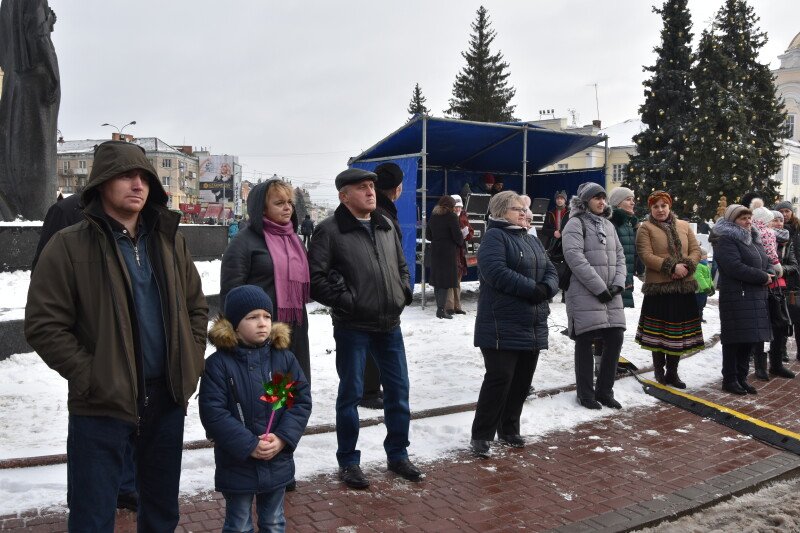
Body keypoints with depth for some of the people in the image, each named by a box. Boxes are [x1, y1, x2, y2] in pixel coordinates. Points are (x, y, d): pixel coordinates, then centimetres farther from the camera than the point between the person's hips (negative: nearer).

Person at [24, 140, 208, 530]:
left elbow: (196, 306, 14)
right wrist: (90, 376, -14)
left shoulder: (170, 240, 7)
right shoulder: (70, 246, -8)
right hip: (101, 403, -4)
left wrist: (191, 362, 3)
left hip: (168, 396, 5)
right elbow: (44, 325, -10)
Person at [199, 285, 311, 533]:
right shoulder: (219, 363, -13)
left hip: (277, 462, 3)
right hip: (236, 464, -3)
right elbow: (212, 412, -17)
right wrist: (249, 445, -20)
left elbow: (302, 400, -2)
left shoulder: (284, 357, -2)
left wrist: (282, 438, -15)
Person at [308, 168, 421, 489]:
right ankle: (348, 462, 20)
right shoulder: (329, 231, -9)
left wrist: (404, 293, 8)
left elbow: (402, 265, 22)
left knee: (398, 390, 12)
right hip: (352, 327, -6)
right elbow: (315, 278, -13)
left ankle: (397, 454, 29)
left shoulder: (386, 226, 11)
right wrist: (345, 301, -14)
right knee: (351, 394, 5)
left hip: (390, 324, 6)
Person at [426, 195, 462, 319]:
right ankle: (441, 309, -9)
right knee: (446, 281, -4)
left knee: (437, 279, 11)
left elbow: (428, 235, 13)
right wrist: (460, 242, 8)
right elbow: (458, 236, -12)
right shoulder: (451, 216, -10)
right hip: (449, 252, -7)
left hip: (435, 251, 7)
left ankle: (440, 307, 16)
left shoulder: (433, 216, 10)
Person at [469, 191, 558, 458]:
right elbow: (497, 272, -21)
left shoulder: (532, 241, 21)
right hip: (503, 326, -8)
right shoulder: (494, 236, -6)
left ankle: (509, 430, 25)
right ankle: (481, 436, 1)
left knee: (522, 381, 11)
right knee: (499, 379, -10)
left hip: (533, 326, 8)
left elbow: (551, 272, 15)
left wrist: (545, 289, -8)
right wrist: (532, 288, -17)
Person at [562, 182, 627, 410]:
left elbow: (619, 255, 17)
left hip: (610, 294, 7)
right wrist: (599, 287, -17)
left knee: (615, 339, 5)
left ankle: (604, 391, 19)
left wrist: (618, 283, -1)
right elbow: (575, 257, -16)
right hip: (585, 292, -7)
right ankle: (585, 393, 11)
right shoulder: (576, 223, -5)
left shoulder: (608, 225, 18)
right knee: (586, 341, -1)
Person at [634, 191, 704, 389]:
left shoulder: (684, 226, 13)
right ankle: (659, 372, 18)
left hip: (684, 286, 4)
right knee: (658, 332, 2)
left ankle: (672, 372, 21)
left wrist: (687, 266, -11)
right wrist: (672, 267, -18)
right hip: (658, 286, -4)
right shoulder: (645, 228, -1)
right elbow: (646, 256, -12)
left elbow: (696, 250, 8)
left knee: (679, 331, 8)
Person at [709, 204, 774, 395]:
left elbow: (766, 263, 22)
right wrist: (763, 277, -14)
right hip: (736, 298, -8)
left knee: (748, 339, 10)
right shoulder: (726, 240, -10)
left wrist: (769, 274, -2)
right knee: (735, 339, -4)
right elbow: (735, 267, -21)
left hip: (756, 298, 8)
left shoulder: (753, 239, 19)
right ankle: (729, 379, 5)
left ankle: (741, 377, 18)